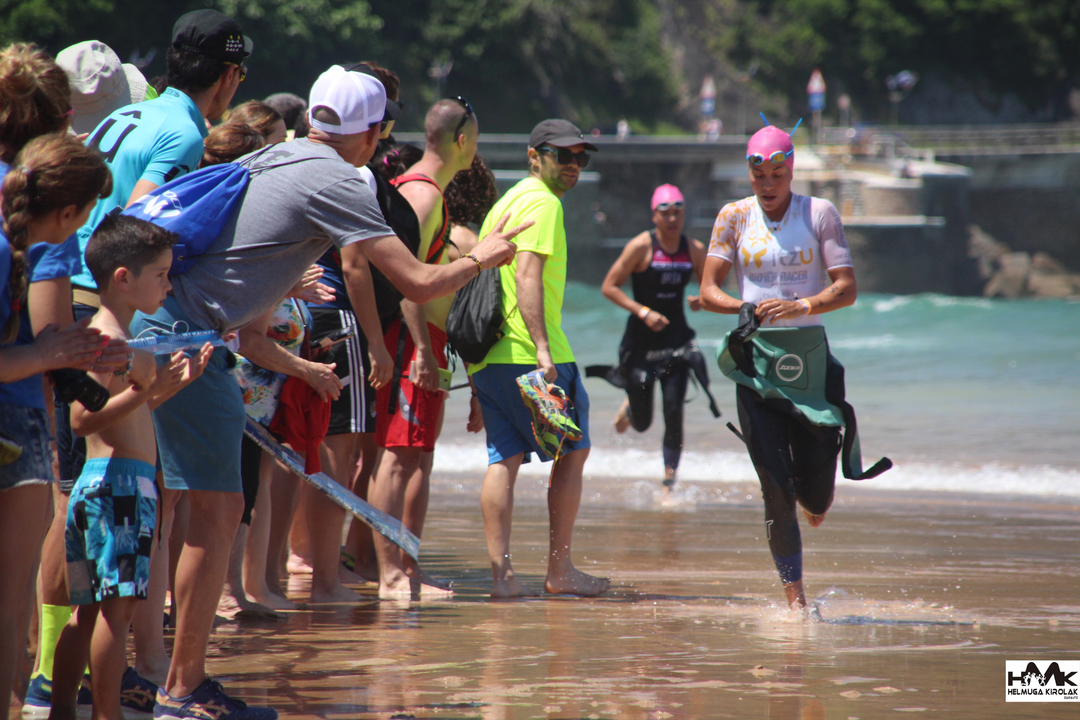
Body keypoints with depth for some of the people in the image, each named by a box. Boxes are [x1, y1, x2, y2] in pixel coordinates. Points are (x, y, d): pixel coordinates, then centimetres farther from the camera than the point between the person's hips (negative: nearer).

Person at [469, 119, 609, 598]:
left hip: (488, 355, 9)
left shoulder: (507, 200, 23)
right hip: (526, 351, -9)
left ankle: (501, 573, -2)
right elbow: (528, 275, -19)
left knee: (505, 457, 5)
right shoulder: (542, 201, -7)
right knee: (573, 450, 3)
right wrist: (542, 348, -25)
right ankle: (560, 570, 4)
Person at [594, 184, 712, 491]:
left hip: (676, 337, 2)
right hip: (642, 337, -2)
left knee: (674, 411, -13)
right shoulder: (641, 247, -12)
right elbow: (609, 287, -10)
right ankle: (630, 405, 44)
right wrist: (643, 312, -20)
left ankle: (669, 481, -4)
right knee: (642, 423, 5)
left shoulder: (694, 250, 0)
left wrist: (701, 300, -11)